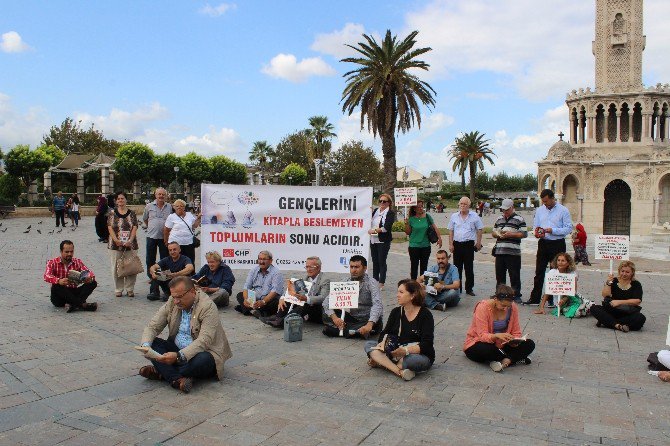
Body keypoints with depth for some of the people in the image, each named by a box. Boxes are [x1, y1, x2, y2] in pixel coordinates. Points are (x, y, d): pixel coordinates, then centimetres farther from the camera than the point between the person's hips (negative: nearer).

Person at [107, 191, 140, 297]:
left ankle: (130, 289, 14)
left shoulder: (132, 213, 6)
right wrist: (116, 240, -18)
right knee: (116, 267, 4)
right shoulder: (112, 214, 5)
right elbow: (110, 228, -3)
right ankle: (118, 290, 14)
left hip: (130, 244, 0)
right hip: (116, 245, 0)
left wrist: (130, 240, -15)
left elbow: (134, 228, -1)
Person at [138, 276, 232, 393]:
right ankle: (177, 379, -30)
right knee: (152, 343, -15)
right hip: (177, 350, 6)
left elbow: (204, 341, -29)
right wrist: (146, 345, -23)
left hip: (202, 352, -6)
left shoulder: (207, 306, -20)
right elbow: (152, 327, -1)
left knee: (203, 360, -38)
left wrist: (179, 356, -40)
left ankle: (162, 373, -19)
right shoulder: (171, 304, -1)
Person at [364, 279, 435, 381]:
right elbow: (386, 333, 3)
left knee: (415, 360, -40)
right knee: (369, 345, -13)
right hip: (395, 351, 6)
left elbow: (426, 345, -19)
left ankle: (382, 362, -19)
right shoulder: (396, 312, 7)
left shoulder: (425, 315, -10)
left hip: (419, 354, -6)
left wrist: (405, 350, -33)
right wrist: (383, 344, -19)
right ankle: (399, 371, -30)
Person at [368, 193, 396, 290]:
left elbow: (387, 227, -15)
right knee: (375, 261, 10)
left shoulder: (391, 213, -5)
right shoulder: (375, 210, 13)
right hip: (373, 240, 6)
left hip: (383, 241, -6)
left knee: (382, 262, -3)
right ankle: (375, 281, 19)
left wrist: (375, 230, -15)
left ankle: (381, 283, 3)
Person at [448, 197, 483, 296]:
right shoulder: (454, 216, 7)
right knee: (457, 267, 7)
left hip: (469, 244, -2)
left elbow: (480, 230, 5)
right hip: (457, 244, 2)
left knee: (469, 268, 2)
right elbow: (451, 231, 9)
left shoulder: (474, 216, 1)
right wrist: (451, 244, 4)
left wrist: (478, 242, -1)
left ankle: (469, 289, 11)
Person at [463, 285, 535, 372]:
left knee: (529, 344, -13)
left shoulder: (513, 308, -10)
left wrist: (515, 341, -26)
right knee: (487, 349, -39)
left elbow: (516, 332, -2)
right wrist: (497, 336, -47)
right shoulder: (483, 307, -22)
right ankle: (516, 359, -15)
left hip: (500, 345, 4)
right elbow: (482, 335, -27)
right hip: (478, 343, -4)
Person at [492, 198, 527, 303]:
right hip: (499, 251, 5)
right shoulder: (499, 219, 17)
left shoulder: (519, 219, 0)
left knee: (514, 276, 0)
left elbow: (524, 234, -6)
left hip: (513, 252, -5)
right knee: (499, 275, 12)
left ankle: (516, 295, 8)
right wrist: (497, 234, 0)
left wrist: (511, 234, -15)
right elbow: (493, 232, 23)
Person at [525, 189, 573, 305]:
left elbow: (569, 228, -7)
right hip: (543, 243, 4)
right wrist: (537, 232, -8)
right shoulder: (540, 210, 10)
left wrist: (552, 230, -17)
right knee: (539, 272, 6)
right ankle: (534, 299, 11)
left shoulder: (563, 210, -3)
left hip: (557, 244, -4)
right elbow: (535, 225, 14)